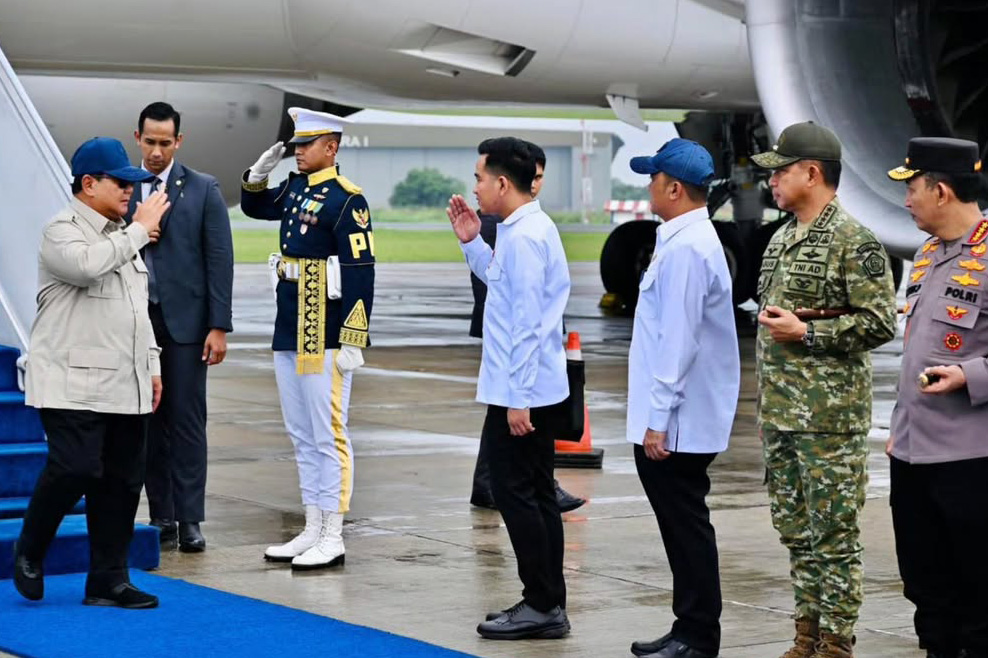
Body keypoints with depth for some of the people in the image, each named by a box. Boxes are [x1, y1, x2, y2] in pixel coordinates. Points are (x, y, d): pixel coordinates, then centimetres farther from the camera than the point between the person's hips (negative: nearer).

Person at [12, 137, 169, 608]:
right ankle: (29, 554, 8)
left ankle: (108, 580, 11)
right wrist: (139, 230, -19)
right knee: (75, 470, -16)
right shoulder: (63, 231, -7)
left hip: (126, 388, 8)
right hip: (74, 386, -8)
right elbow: (85, 265, -29)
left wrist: (150, 364, 20)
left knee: (122, 481, 5)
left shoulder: (120, 237, 19)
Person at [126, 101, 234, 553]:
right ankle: (161, 515, 11)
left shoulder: (203, 190, 1)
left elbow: (220, 260, -3)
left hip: (184, 321, -2)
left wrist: (219, 326, -7)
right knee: (148, 422, 5)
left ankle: (189, 519, 1)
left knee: (187, 421, -2)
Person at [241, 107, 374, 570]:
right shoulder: (295, 188, 12)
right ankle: (312, 532, 20)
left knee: (327, 436, -3)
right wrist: (258, 174, 10)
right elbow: (254, 207, 32)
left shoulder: (347, 200, -13)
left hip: (325, 337, -9)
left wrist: (353, 342, -19)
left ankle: (332, 539, 2)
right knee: (302, 438, 12)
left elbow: (360, 273, -16)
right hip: (288, 334, 9)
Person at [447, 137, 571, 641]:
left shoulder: (523, 237, -19)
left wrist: (517, 398, -21)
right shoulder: (529, 229, 12)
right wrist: (471, 241, 15)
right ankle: (549, 605, 17)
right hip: (539, 388, 10)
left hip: (519, 391, -10)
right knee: (535, 494, 12)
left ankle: (541, 604, -1)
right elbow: (500, 279, 28)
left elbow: (528, 323, -22)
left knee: (515, 493, -5)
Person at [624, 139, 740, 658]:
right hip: (677, 420, 10)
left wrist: (658, 417, -20)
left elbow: (677, 341, -22)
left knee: (687, 528, -3)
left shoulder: (685, 249, -19)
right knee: (682, 526, 14)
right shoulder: (686, 240, 14)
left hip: (676, 424, -10)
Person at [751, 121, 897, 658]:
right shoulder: (781, 240, 15)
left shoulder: (854, 243, -12)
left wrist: (806, 332, -18)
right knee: (796, 531, 13)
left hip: (829, 417, -9)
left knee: (833, 534, -3)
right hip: (779, 413, 9)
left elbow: (880, 323, -16)